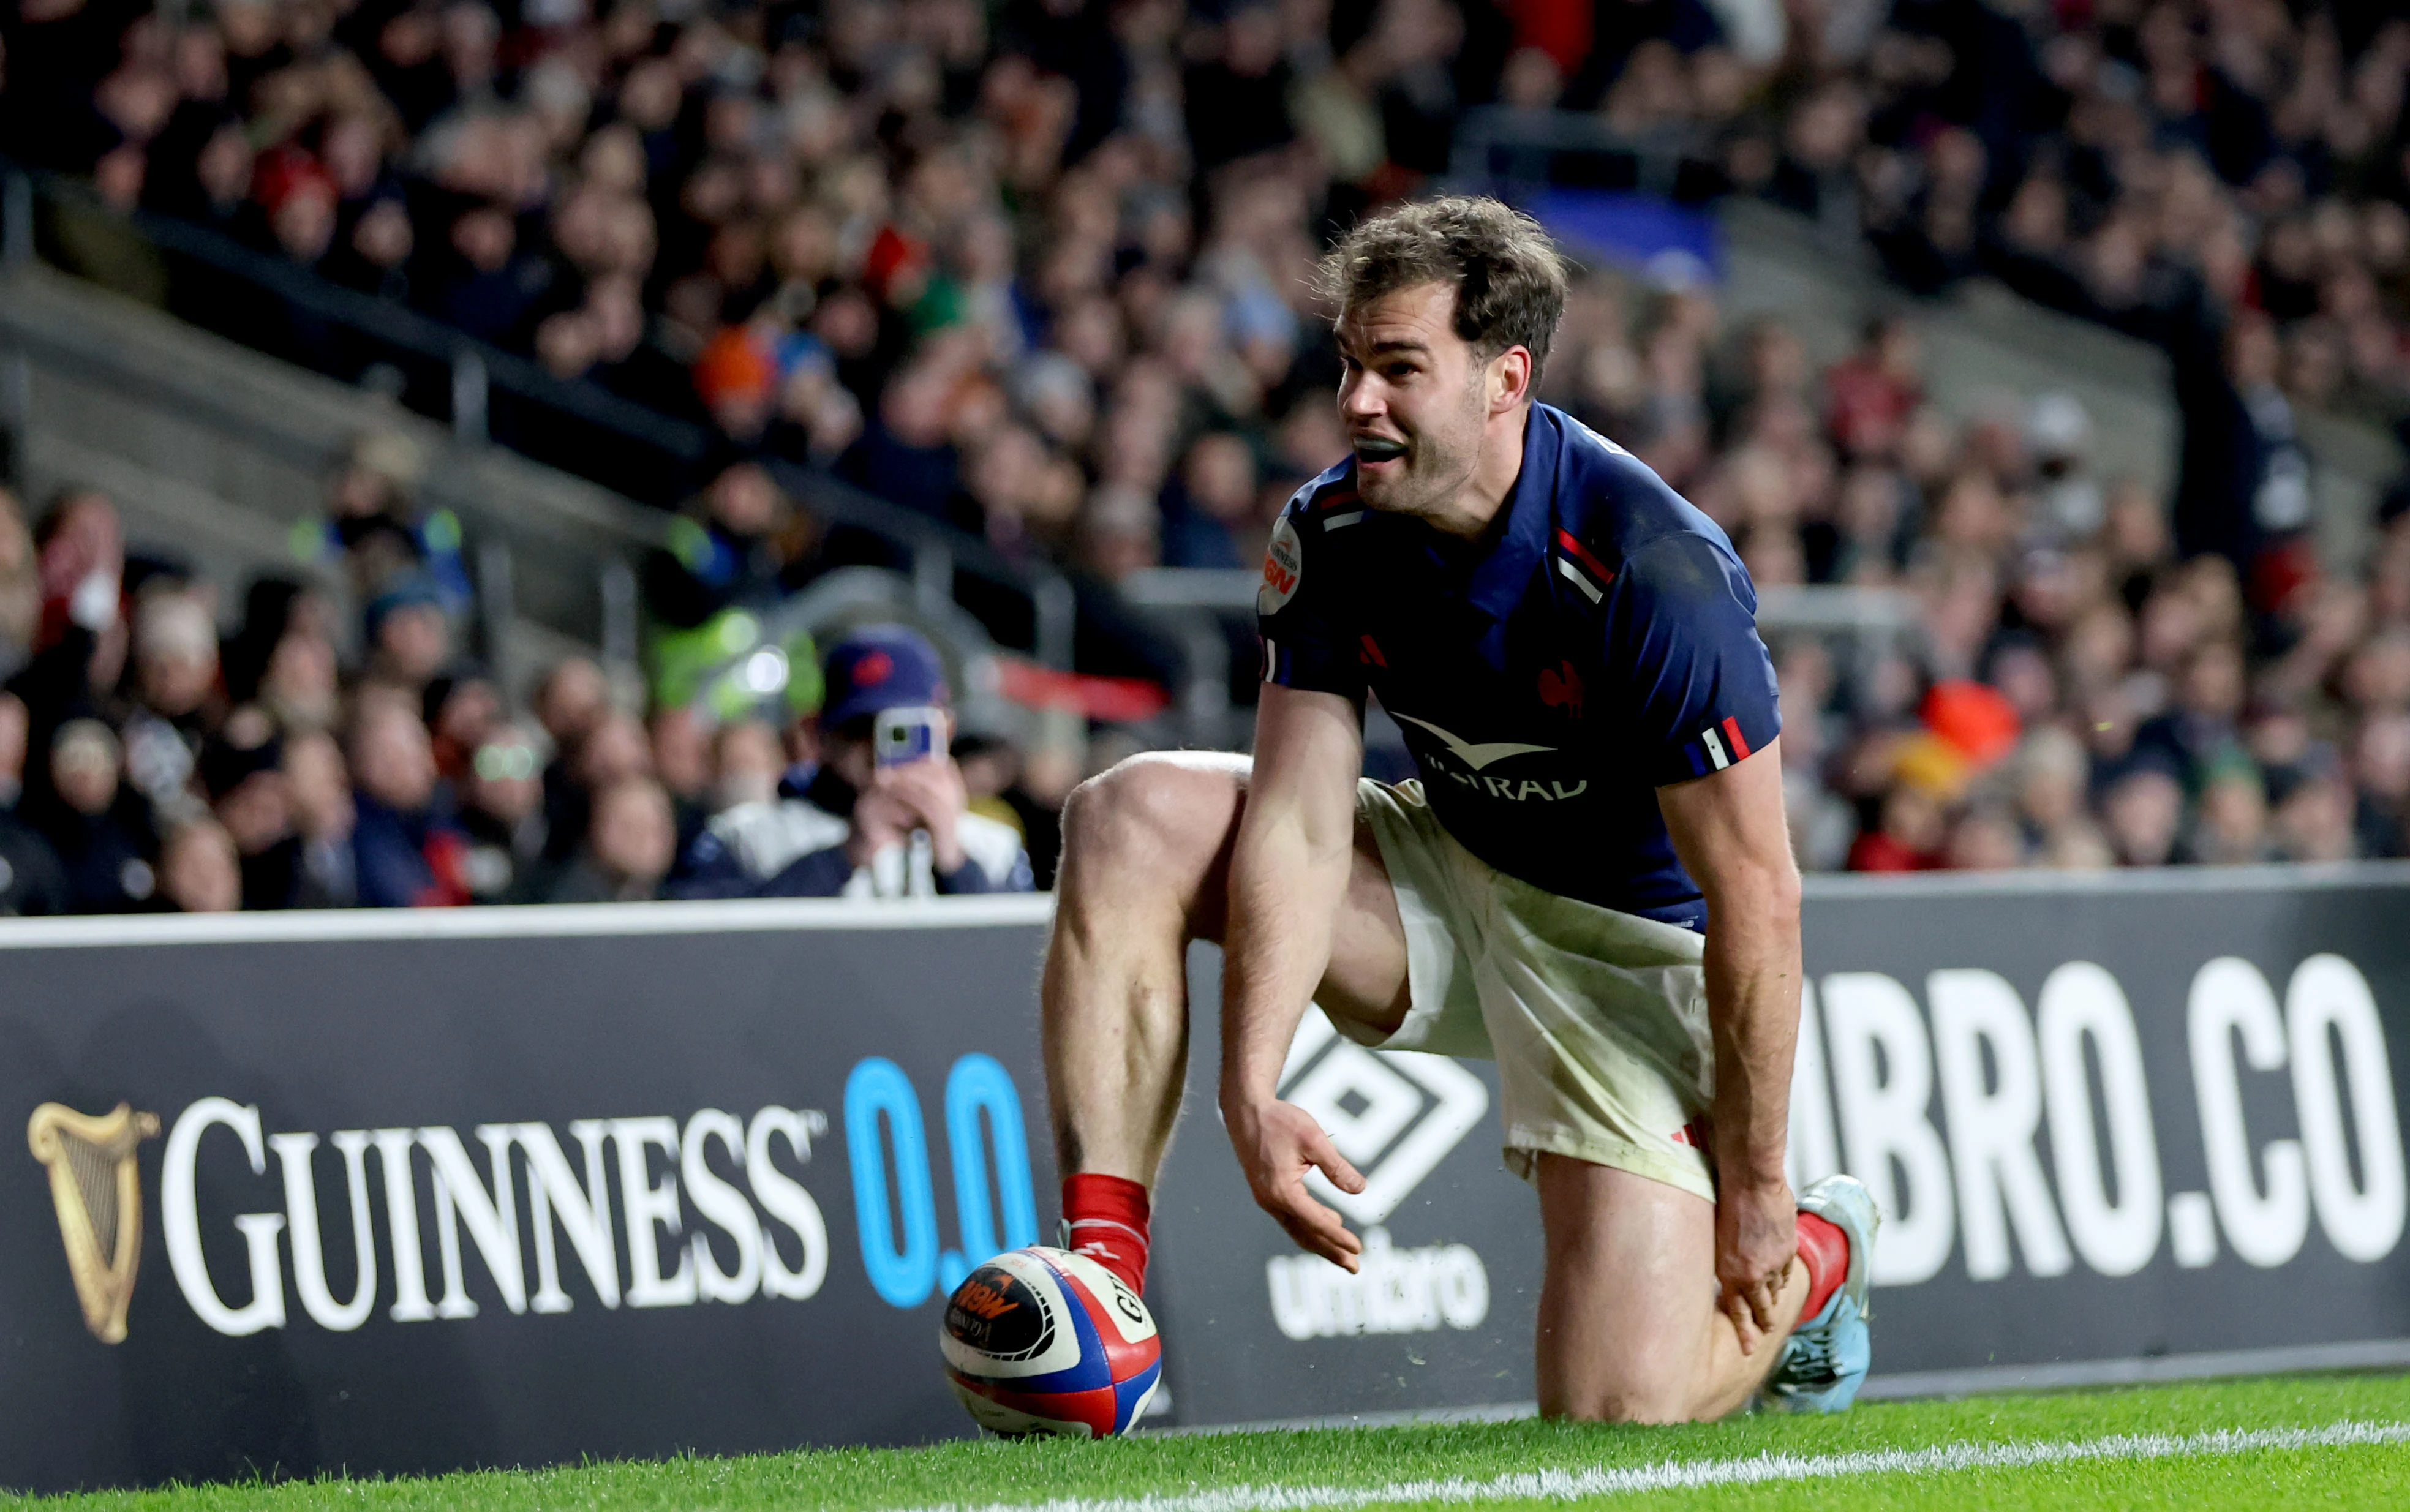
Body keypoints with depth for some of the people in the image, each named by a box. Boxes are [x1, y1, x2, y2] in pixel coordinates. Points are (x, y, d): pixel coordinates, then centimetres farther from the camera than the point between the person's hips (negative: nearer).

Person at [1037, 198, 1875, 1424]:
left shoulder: (1655, 574, -31)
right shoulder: (1331, 533, -13)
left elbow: (1756, 898, -25)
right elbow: (1299, 820, -16)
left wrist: (1755, 1184, -20)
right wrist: (1250, 1090, -28)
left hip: (1631, 944, -6)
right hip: (1449, 885, 6)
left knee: (1616, 1412, -17)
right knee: (1130, 820, -15)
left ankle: (1814, 1258, 19)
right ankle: (1101, 1273, -15)